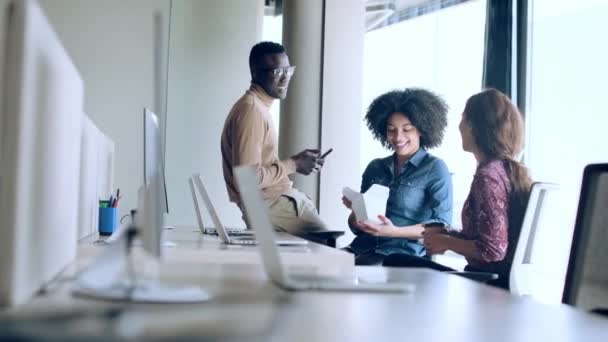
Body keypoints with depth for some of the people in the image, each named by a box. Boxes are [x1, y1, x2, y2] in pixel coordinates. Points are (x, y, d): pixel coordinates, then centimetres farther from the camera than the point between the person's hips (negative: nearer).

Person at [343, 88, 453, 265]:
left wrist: (394, 232, -20)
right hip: (363, 249, 5)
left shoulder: (435, 169, 2)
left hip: (404, 255, -4)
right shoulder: (375, 168, 17)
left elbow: (442, 224, -8)